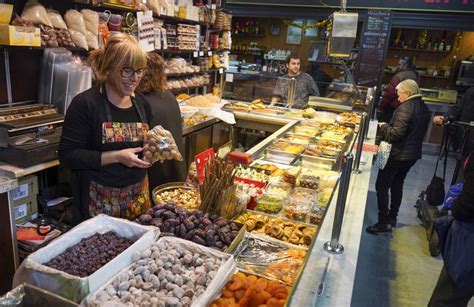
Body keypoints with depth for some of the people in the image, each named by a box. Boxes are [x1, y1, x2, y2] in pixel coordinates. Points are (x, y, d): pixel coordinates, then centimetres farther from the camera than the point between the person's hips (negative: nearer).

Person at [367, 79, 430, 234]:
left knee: (382, 186, 0)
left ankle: (384, 222, 2)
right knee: (397, 184, 21)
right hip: (413, 153, 9)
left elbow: (396, 133, -27)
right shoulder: (424, 108, 7)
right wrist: (389, 126, 12)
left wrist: (384, 127, -8)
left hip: (397, 155, -9)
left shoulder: (405, 108, -21)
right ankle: (392, 217, 31)